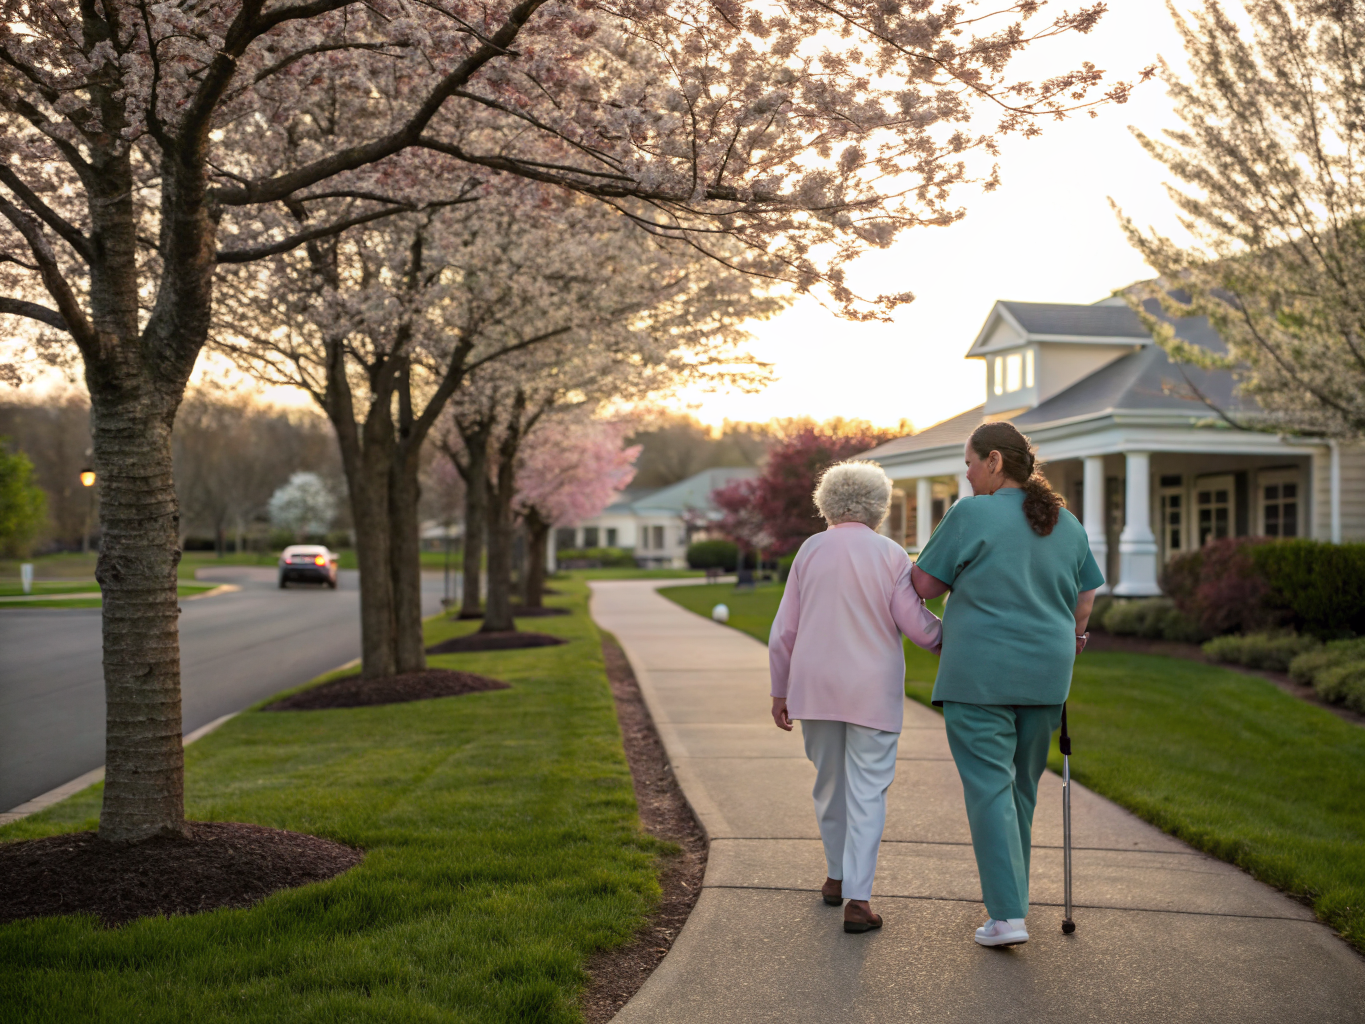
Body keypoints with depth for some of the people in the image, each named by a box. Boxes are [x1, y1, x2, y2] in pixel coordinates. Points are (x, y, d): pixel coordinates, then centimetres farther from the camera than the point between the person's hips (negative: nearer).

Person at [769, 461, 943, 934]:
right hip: (872, 691, -2)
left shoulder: (810, 550, 1)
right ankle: (857, 898, -5)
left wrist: (780, 690, 10)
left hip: (815, 686, 3)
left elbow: (784, 629, 2)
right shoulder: (890, 554, -5)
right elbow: (916, 623, -7)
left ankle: (838, 877, 32)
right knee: (867, 791, 1)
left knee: (829, 785, 17)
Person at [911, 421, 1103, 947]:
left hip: (980, 674, -6)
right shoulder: (1067, 524, 9)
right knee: (1022, 786, 18)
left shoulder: (971, 514, -9)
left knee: (989, 788, -3)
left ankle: (1007, 916, -7)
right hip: (1045, 676, 6)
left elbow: (925, 584, -5)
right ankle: (1007, 887, 31)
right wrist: (1070, 638, 32)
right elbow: (1085, 597, 16)